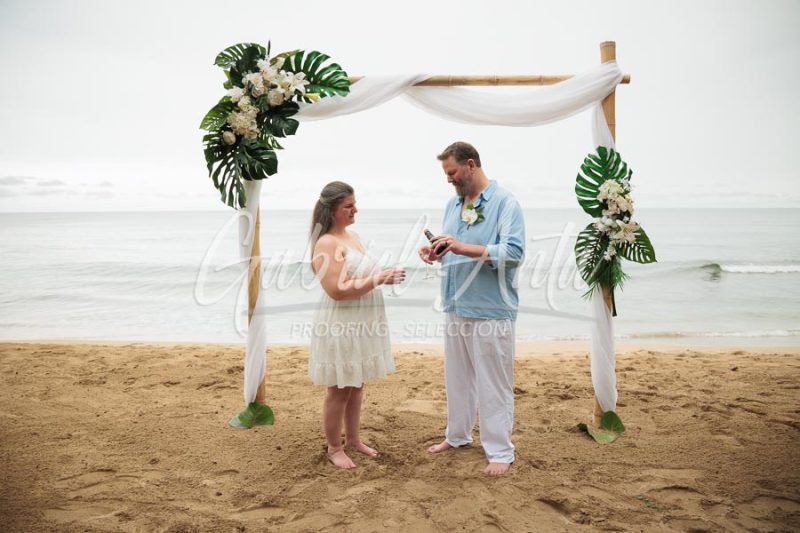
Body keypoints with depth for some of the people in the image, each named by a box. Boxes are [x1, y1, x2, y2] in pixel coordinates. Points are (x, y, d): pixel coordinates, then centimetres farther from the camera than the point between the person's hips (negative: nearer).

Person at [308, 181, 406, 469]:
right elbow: (337, 290, -25)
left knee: (357, 386, 18)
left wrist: (385, 276, 6)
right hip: (341, 325, -9)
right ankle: (334, 448, 21)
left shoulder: (353, 235, 11)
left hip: (362, 323, 9)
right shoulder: (327, 244, -18)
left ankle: (353, 439, 33)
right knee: (340, 389, 4)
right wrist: (379, 279, -25)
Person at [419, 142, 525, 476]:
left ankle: (500, 451, 14)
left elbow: (514, 253, -19)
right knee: (457, 377, 17)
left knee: (493, 383, 1)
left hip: (490, 311, -7)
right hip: (456, 308, 7)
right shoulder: (453, 204, 13)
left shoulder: (504, 203, -9)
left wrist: (463, 247, -25)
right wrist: (435, 253, -3)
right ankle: (457, 435, 33)